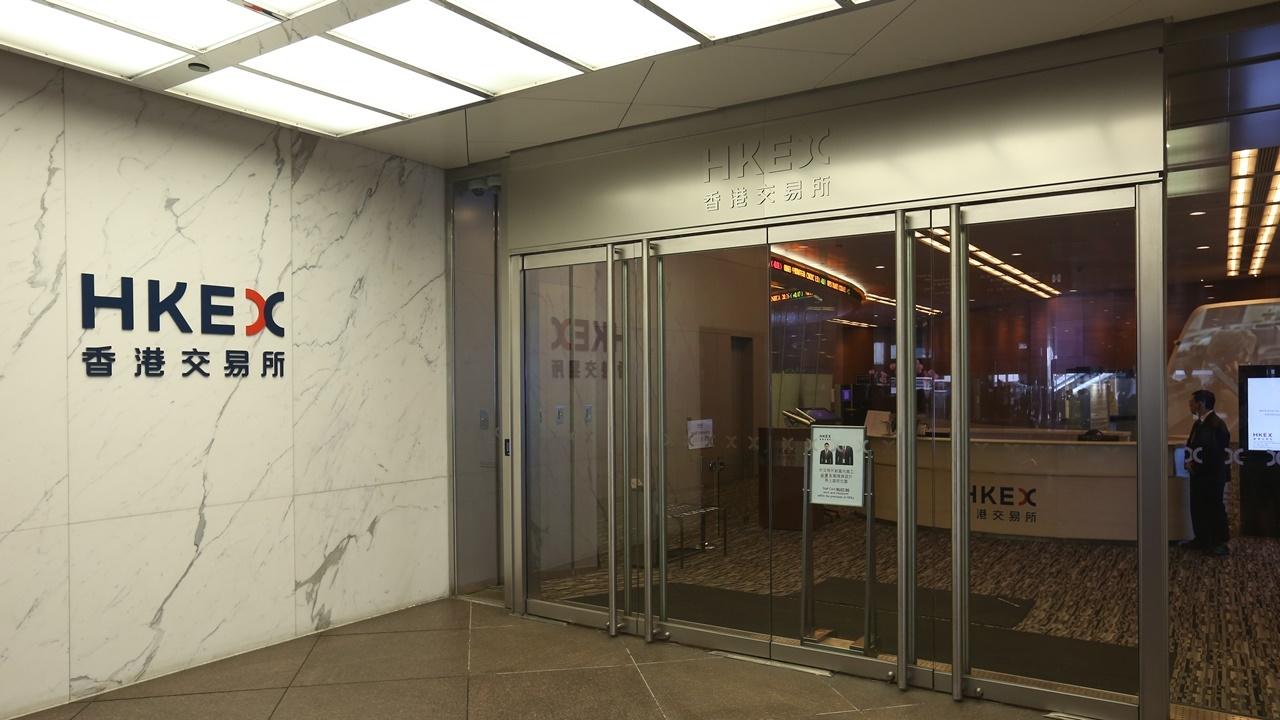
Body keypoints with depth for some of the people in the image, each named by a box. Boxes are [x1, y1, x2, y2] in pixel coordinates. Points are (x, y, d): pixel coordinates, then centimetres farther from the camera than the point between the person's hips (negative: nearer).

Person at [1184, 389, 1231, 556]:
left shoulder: (1216, 424, -20)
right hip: (1198, 474, 9)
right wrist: (1189, 461, -1)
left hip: (1212, 475, -9)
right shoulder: (1198, 423, 9)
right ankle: (1201, 539, 27)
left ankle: (1220, 543, 15)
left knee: (1214, 508, 3)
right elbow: (1191, 444, 17)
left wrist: (1196, 465, -14)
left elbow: (1216, 452, -23)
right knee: (1198, 508, 15)